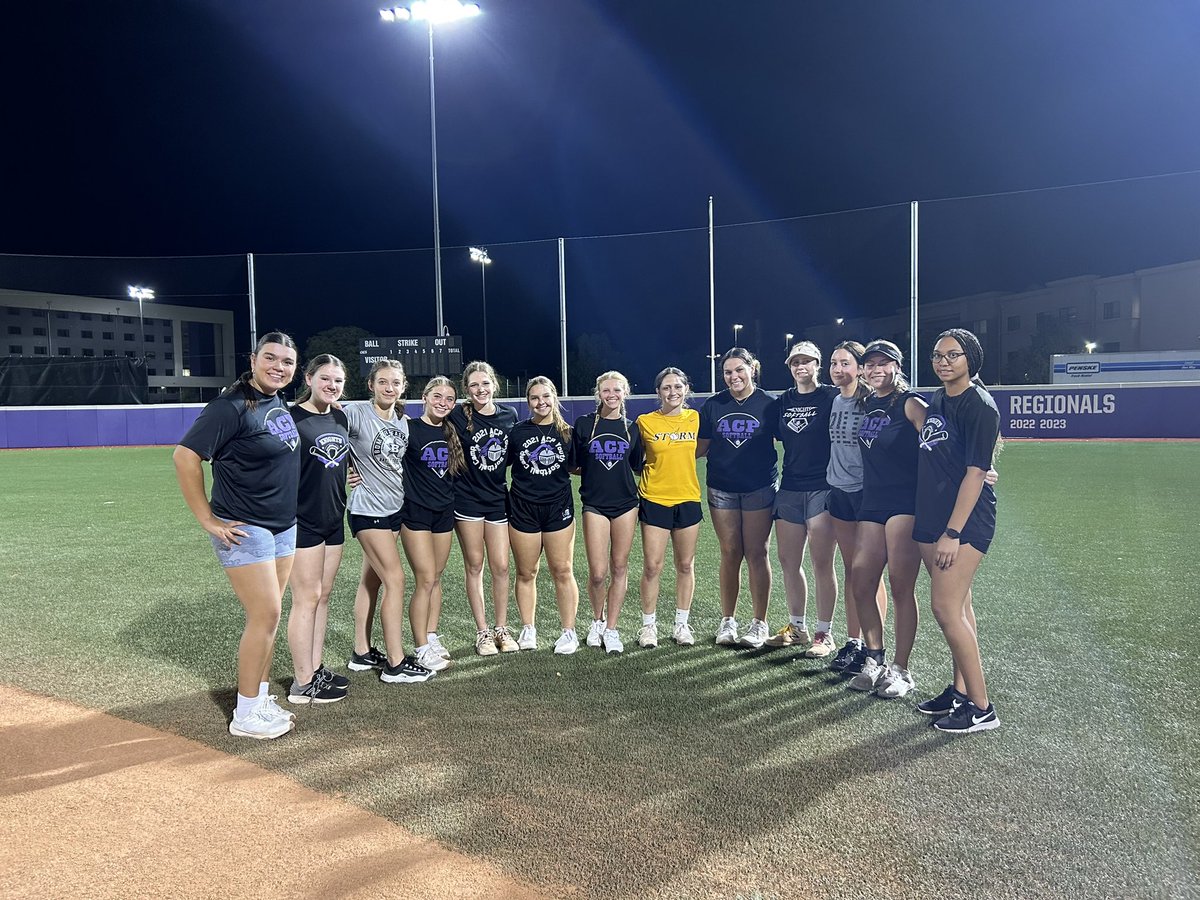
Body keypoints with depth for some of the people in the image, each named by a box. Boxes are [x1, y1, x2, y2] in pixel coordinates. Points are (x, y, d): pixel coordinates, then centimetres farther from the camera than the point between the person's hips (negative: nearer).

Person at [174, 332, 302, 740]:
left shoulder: (281, 404, 8)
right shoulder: (232, 406, -17)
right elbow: (185, 457, -21)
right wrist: (208, 521, -18)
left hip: (284, 527, 8)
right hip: (244, 531, -8)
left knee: (267, 615, 13)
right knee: (266, 615, -6)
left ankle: (260, 698, 26)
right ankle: (246, 715, 8)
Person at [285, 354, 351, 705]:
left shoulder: (340, 418, 11)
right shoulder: (292, 418, -11)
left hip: (333, 519, 7)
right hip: (303, 521, -7)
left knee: (323, 596, 12)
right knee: (307, 598, -3)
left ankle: (315, 669, 23)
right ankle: (302, 684, 6)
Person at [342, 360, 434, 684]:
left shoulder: (403, 421, 8)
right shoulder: (356, 412, -14)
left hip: (394, 508, 7)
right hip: (368, 509, -7)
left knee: (371, 581, 13)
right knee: (395, 579, -8)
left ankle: (362, 654, 23)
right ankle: (395, 664, -1)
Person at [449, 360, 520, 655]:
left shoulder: (509, 416, 2)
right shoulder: (458, 415, -8)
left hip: (498, 498, 3)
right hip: (467, 498, -2)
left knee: (501, 567, 3)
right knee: (474, 566, 5)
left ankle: (501, 629, 18)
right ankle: (482, 632, 15)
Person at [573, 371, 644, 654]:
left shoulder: (631, 428, 7)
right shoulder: (584, 424, 1)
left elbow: (637, 467, 15)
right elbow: (573, 464, 7)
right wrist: (593, 471, -4)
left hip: (625, 503, 2)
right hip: (594, 504, -2)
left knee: (619, 567, 5)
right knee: (597, 572, -6)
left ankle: (611, 628, 18)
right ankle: (597, 620, 21)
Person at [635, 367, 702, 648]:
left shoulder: (695, 418, 3)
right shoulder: (645, 421, -3)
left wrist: (678, 458, 3)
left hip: (688, 500, 3)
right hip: (654, 500, -2)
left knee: (686, 565, 9)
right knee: (652, 566, -2)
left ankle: (681, 624, 22)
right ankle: (648, 625, 13)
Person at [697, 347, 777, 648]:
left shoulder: (768, 404, -2)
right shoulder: (713, 405, 5)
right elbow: (701, 448, 8)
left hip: (759, 488, -2)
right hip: (722, 489, 2)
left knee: (756, 554, 2)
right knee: (730, 554, 8)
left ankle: (759, 623, 13)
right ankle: (727, 621, 20)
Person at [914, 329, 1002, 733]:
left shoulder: (979, 405, -13)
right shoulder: (937, 399, 12)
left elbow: (975, 473, -17)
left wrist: (952, 533, -20)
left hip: (964, 520, -8)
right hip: (931, 517, 8)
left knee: (946, 608, -10)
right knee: (958, 605, 14)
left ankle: (981, 707, 1)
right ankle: (960, 690, 24)